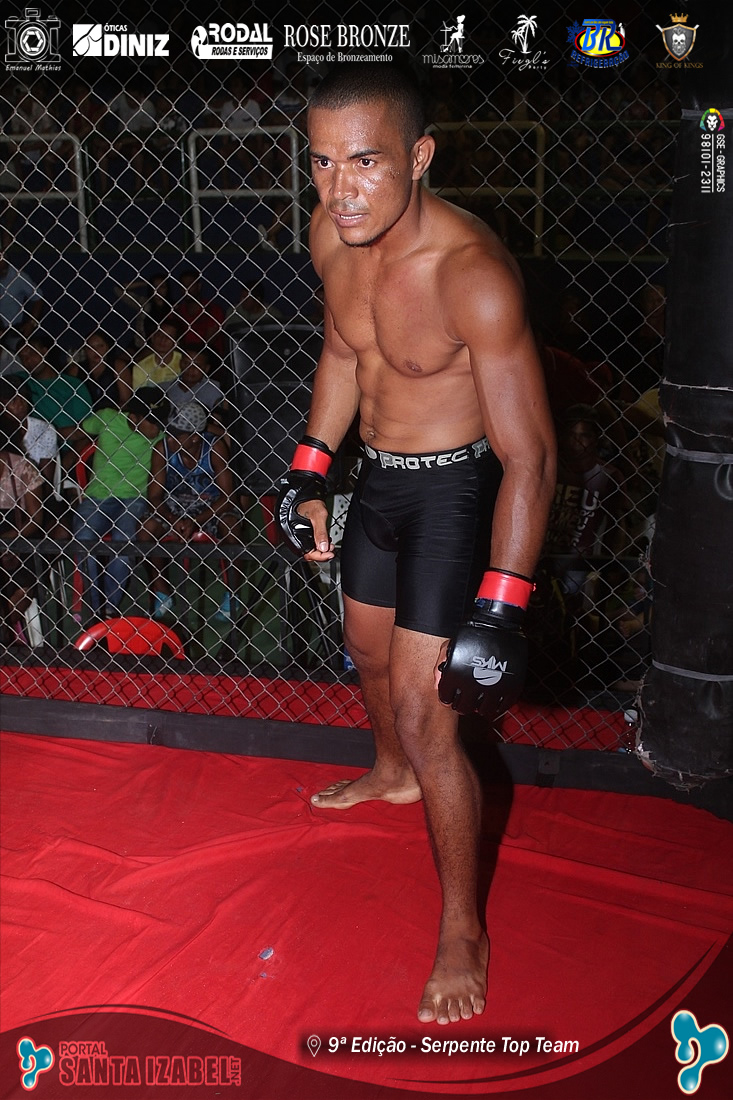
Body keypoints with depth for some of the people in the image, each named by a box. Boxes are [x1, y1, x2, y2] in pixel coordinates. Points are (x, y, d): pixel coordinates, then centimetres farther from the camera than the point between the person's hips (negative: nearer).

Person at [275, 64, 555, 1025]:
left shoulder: (473, 275, -30)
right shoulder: (332, 235, -8)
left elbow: (529, 458, -28)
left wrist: (500, 609, -30)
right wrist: (310, 473, 13)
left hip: (456, 491, -7)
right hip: (378, 477, 8)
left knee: (425, 719, -7)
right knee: (369, 649, 27)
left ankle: (463, 934, 14)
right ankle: (393, 775, 59)